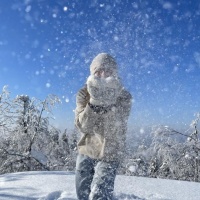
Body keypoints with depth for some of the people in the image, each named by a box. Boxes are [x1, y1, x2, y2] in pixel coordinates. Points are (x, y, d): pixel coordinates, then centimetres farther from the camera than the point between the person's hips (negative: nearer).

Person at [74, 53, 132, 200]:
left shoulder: (124, 96, -11)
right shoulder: (84, 93, -6)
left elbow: (115, 130, -21)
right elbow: (82, 126, -17)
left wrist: (109, 104, -34)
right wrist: (94, 102, -30)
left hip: (109, 155, -3)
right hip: (86, 152, 3)